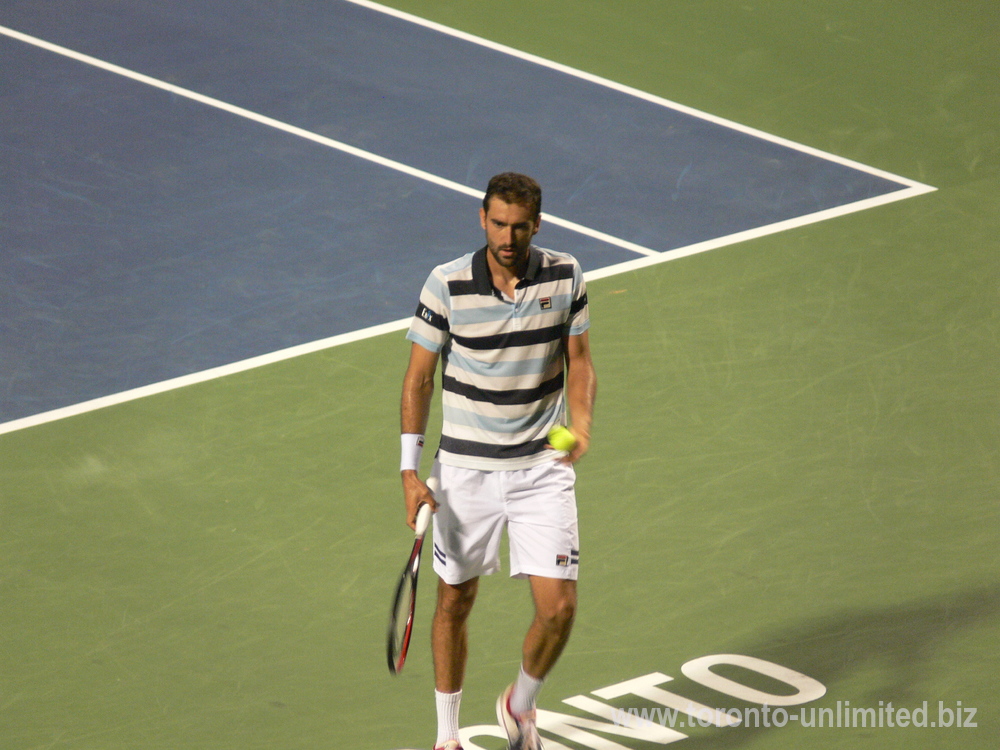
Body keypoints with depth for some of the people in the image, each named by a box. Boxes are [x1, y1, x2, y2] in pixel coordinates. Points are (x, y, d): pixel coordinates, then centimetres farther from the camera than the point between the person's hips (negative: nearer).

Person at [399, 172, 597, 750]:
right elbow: (419, 380, -3)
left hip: (542, 468, 1)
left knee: (559, 607, -7)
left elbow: (579, 363, 6)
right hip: (465, 470, -1)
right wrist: (410, 471, -8)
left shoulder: (565, 278, -5)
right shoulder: (447, 286, -11)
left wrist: (581, 424, -13)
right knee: (454, 602, 10)